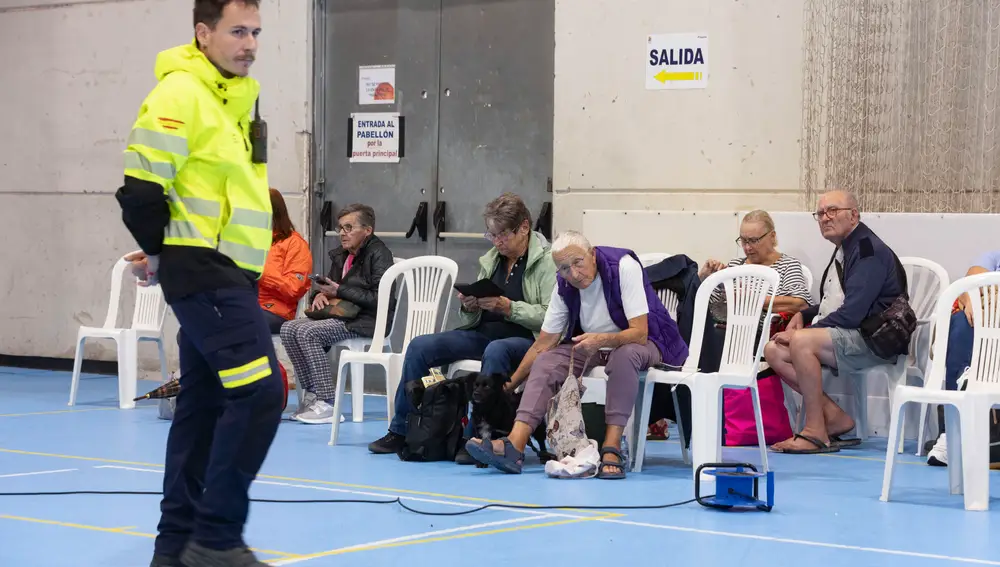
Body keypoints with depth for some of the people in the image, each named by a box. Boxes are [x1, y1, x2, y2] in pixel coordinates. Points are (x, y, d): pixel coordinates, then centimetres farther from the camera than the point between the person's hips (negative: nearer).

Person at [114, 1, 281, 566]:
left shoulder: (240, 97, 16)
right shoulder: (180, 94, -12)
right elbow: (141, 188, -16)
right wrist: (162, 252, -2)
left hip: (232, 274, 9)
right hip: (203, 272, -9)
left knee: (205, 403, 11)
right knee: (260, 392, -14)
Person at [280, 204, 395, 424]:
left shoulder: (379, 254, -9)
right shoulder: (340, 255, 17)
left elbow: (381, 299, -19)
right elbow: (330, 287, 25)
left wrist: (339, 292, -16)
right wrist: (320, 295, -2)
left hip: (368, 322, -9)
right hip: (342, 315, 9)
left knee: (308, 332, -27)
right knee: (289, 329, -9)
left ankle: (328, 404, -26)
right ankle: (311, 394, -9)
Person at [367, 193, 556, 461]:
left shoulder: (547, 261, -6)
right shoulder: (490, 259, 15)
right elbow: (472, 321, 18)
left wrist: (508, 307, -23)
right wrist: (469, 307, -5)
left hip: (527, 339, -7)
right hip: (483, 333, 7)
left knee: (496, 351, -41)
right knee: (420, 346, -8)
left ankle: (475, 437, -32)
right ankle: (401, 432, 0)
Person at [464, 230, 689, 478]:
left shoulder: (624, 266, -25)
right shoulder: (564, 285, -8)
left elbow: (639, 333, -29)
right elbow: (542, 345, -2)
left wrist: (602, 341, -47)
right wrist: (508, 386, -6)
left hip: (639, 342, -5)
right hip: (591, 344, 5)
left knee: (624, 355, -38)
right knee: (546, 362, -18)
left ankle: (612, 448, -37)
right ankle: (514, 446, -31)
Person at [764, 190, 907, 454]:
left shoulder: (869, 251, -13)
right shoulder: (843, 251, 17)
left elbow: (852, 313, -22)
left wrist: (802, 332, -16)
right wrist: (802, 316, 10)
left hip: (871, 341, -10)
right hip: (842, 336, 10)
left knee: (802, 342, -32)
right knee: (774, 350, -4)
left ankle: (815, 431, -24)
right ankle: (835, 417, -4)